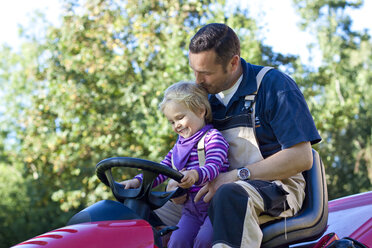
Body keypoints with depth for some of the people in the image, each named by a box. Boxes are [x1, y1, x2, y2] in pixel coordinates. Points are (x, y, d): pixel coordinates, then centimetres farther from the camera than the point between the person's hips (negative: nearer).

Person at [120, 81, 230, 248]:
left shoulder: (213, 137, -4)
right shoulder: (180, 145, 20)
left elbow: (213, 167, -21)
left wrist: (195, 175, -42)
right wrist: (137, 181, 4)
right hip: (191, 209, 6)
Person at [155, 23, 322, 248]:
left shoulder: (274, 85, -8)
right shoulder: (208, 96, 12)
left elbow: (302, 158, -16)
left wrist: (235, 176, -21)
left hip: (275, 187, -6)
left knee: (231, 194, -40)